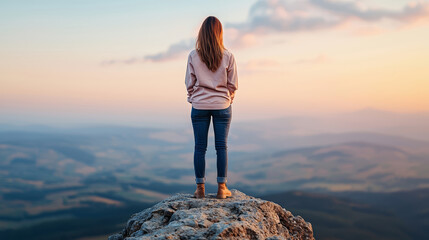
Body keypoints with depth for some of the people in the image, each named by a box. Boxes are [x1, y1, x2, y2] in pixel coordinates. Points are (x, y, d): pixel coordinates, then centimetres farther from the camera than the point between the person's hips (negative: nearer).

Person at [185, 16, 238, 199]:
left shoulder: (193, 56, -6)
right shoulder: (227, 56, -6)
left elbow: (189, 83, -1)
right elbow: (233, 84, -2)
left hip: (199, 107, 0)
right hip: (222, 106, 0)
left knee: (200, 147, 7)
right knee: (221, 146, 6)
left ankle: (200, 188, 11)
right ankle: (222, 188, 10)